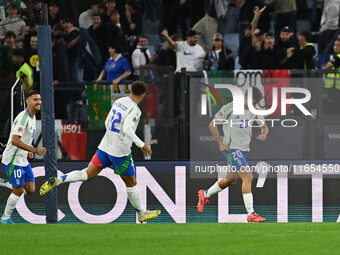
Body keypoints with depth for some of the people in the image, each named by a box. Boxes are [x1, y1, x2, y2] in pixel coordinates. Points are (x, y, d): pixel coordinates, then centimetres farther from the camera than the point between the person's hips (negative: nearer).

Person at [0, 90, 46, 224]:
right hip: (13, 160, -9)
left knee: (30, 190, 5)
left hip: (23, 159, 9)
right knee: (18, 190, -5)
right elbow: (15, 140, -27)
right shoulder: (23, 118, -19)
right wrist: (35, 150, -27)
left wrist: (28, 152, 13)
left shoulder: (32, 117, 11)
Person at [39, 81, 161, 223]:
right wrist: (141, 145, -26)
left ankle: (57, 181, -11)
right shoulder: (134, 110, -17)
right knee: (131, 183, 10)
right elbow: (127, 129, -30)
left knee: (87, 174, 7)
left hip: (105, 147, 6)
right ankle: (141, 214, 24)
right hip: (120, 152, -6)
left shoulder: (119, 102, 7)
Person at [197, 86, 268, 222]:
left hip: (244, 149, 8)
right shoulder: (230, 108, -12)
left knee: (231, 179, 19)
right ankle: (251, 214, -17)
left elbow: (264, 126, 15)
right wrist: (220, 143, -12)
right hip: (232, 148, -8)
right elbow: (212, 125, -6)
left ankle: (205, 195, 42)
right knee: (248, 177, -17)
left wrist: (263, 134, -10)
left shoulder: (254, 111, 7)